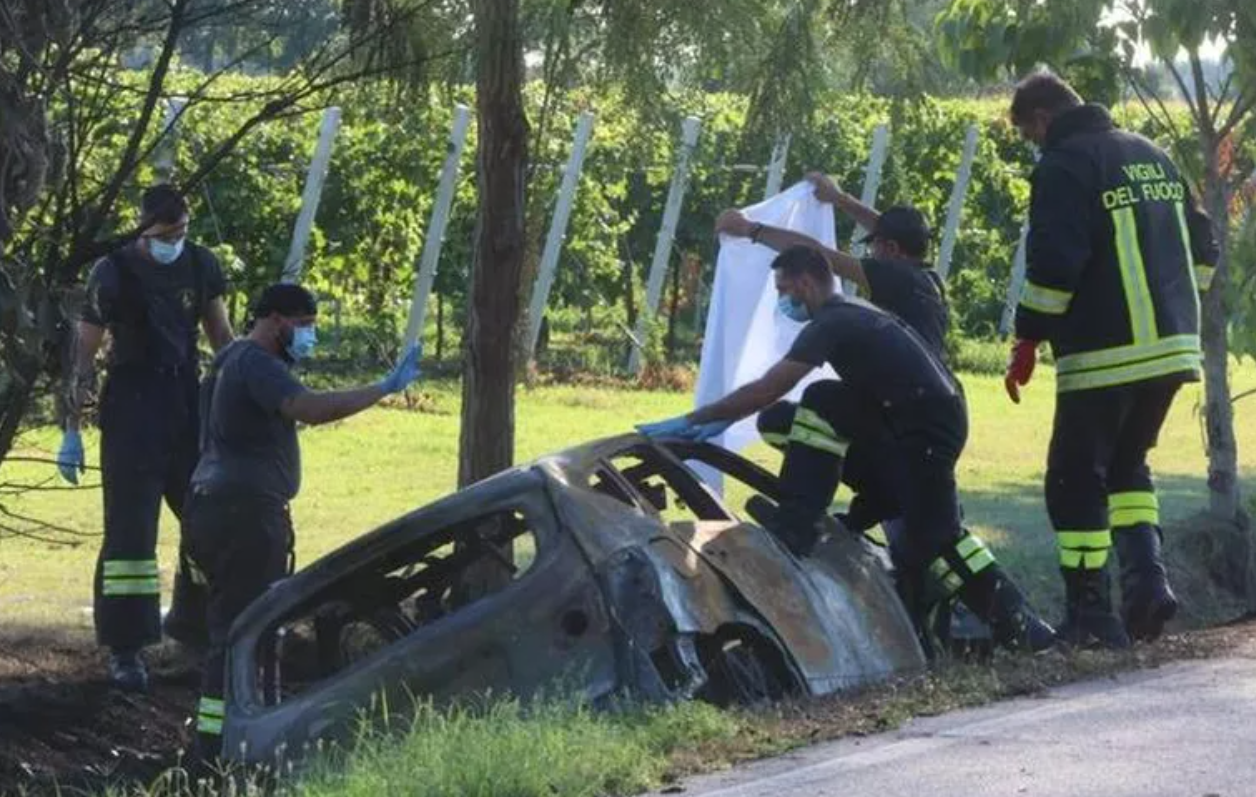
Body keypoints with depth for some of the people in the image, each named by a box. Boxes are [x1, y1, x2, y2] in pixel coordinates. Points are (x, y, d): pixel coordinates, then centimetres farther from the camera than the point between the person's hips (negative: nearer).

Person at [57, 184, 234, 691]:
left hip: (188, 400, 5)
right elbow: (84, 355, -7)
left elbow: (220, 336, 15)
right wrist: (71, 432, -9)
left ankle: (190, 621, 31)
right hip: (133, 406, -5)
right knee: (130, 528, -8)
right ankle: (125, 649, -4)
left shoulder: (200, 264, 3)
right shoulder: (114, 274, -10)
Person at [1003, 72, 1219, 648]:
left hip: (1105, 354, -8)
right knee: (1126, 464, 22)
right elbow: (1201, 243, 19)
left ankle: (1091, 616, 0)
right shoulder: (1151, 155, 17)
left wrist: (1027, 340, -9)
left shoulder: (1064, 165, -8)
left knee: (1076, 480, 1)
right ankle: (1146, 575, 3)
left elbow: (1054, 262, -17)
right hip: (1172, 349, 8)